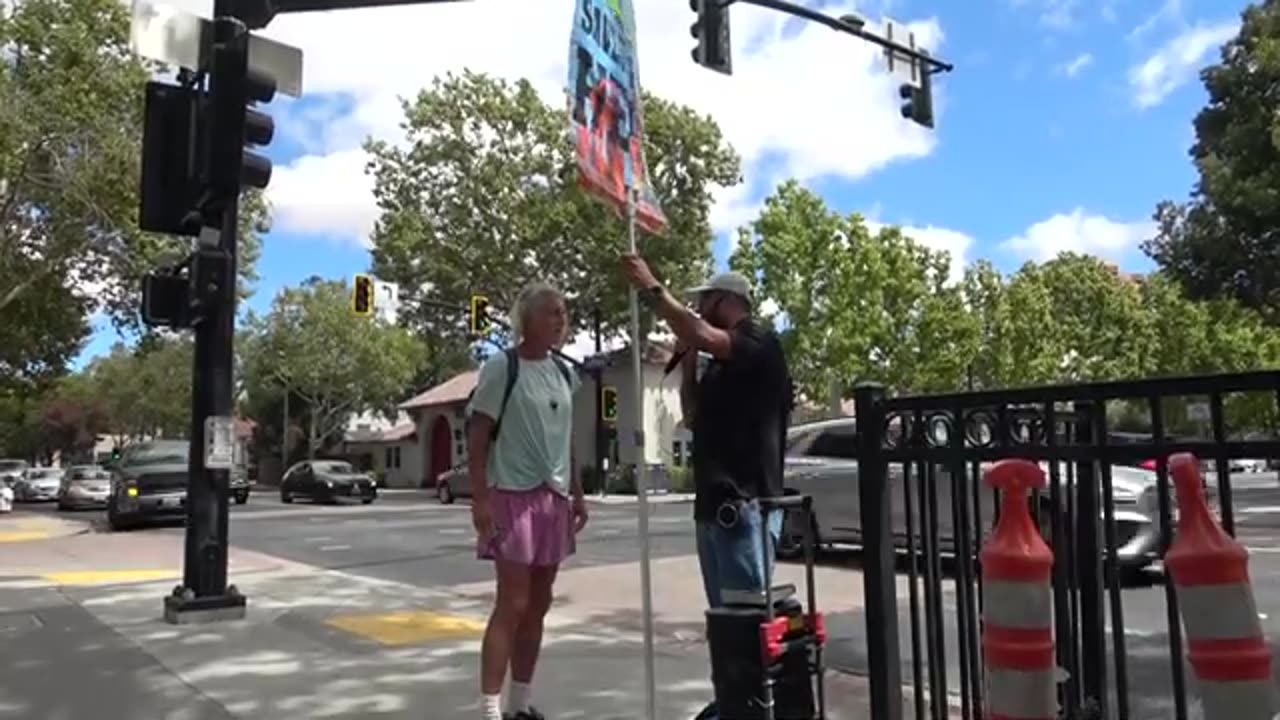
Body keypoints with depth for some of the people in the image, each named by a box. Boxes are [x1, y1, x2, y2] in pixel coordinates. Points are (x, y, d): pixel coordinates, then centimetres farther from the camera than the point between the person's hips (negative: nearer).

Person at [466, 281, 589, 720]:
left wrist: (577, 494, 14)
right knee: (512, 605, -6)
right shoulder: (502, 368, -8)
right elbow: (477, 436, -10)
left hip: (553, 498, 7)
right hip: (513, 496, -7)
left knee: (538, 605, 11)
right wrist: (480, 498, -17)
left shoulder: (563, 373, 12)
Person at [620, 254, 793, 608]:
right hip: (714, 503, 9)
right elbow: (693, 416, 24)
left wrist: (651, 287, -18)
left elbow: (702, 336, -25)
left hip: (745, 503, -9)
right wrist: (688, 363, 12)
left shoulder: (760, 342, -7)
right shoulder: (721, 362, 21)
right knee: (725, 610, 12)